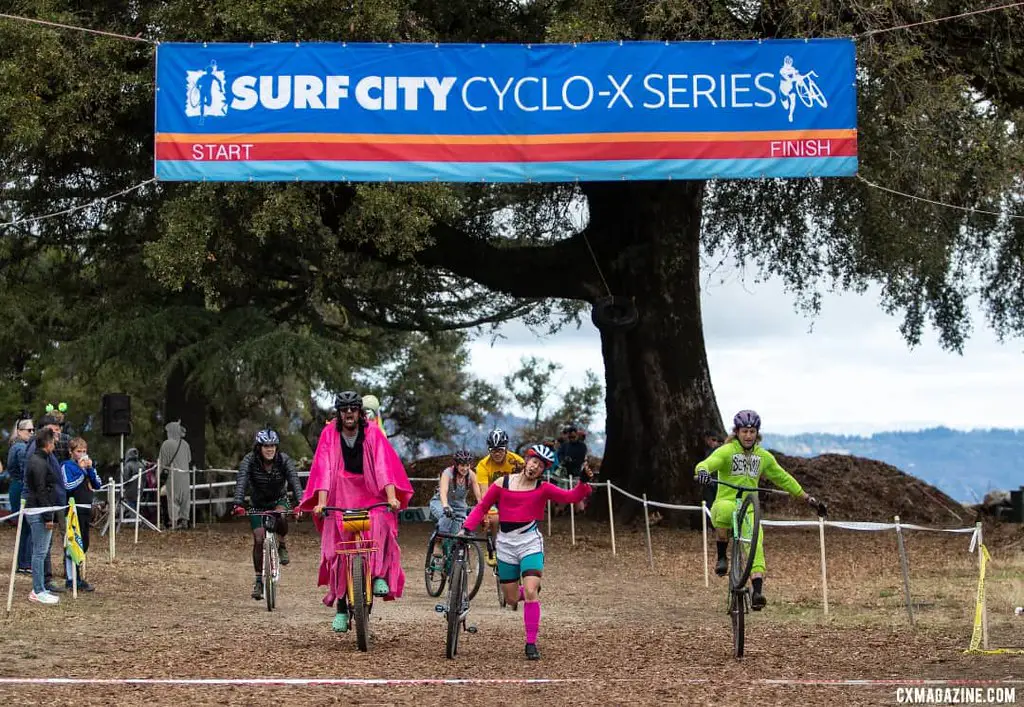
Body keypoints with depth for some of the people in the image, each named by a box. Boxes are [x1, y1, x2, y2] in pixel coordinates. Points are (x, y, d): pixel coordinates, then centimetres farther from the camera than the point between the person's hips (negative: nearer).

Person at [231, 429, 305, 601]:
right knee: (259, 540, -9)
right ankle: (258, 579, 3)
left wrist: (300, 503, -48)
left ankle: (282, 546, -7)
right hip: (258, 504, 1)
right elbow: (241, 483, -33)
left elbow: (295, 482, -31)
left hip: (279, 501, 0)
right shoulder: (249, 461, -21)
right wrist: (238, 505, -49)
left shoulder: (284, 460, -21)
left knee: (281, 517, -34)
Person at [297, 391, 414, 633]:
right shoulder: (329, 434, -2)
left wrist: (392, 497, -27)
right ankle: (341, 608, 3)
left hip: (370, 498, 0)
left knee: (381, 523, -33)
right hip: (340, 499, 0)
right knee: (338, 553, -6)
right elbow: (324, 469, -10)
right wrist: (321, 502, -23)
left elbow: (383, 466, -13)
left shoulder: (372, 433, -3)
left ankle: (380, 576, -24)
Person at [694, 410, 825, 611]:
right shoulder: (726, 451, -3)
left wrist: (808, 498, 22)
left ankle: (757, 592, -31)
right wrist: (702, 471, -46)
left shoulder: (764, 457, 12)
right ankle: (722, 557, -20)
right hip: (725, 503, -3)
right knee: (726, 509, -40)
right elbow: (706, 464, -20)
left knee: (756, 543, -23)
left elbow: (783, 478, 22)